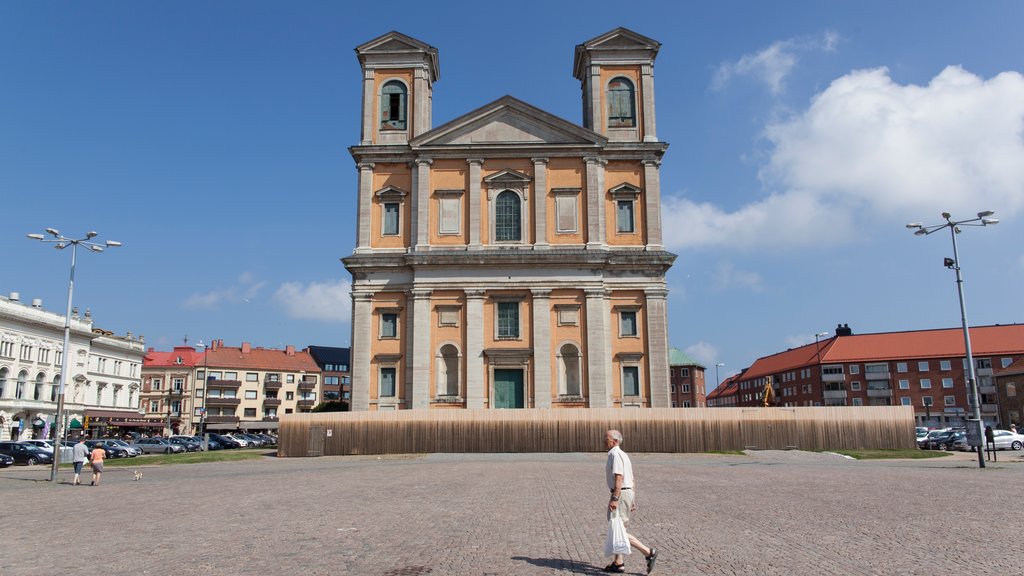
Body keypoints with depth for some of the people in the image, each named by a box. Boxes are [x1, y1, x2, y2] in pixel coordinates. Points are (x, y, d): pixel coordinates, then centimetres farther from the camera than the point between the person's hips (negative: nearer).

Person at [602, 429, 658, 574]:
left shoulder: (615, 454, -14)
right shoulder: (623, 455, 17)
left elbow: (619, 478, -24)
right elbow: (632, 480, 19)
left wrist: (614, 499, -27)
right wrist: (632, 500, 22)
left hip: (620, 494, -10)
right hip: (628, 493, 10)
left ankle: (648, 552, -9)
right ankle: (618, 563, 17)